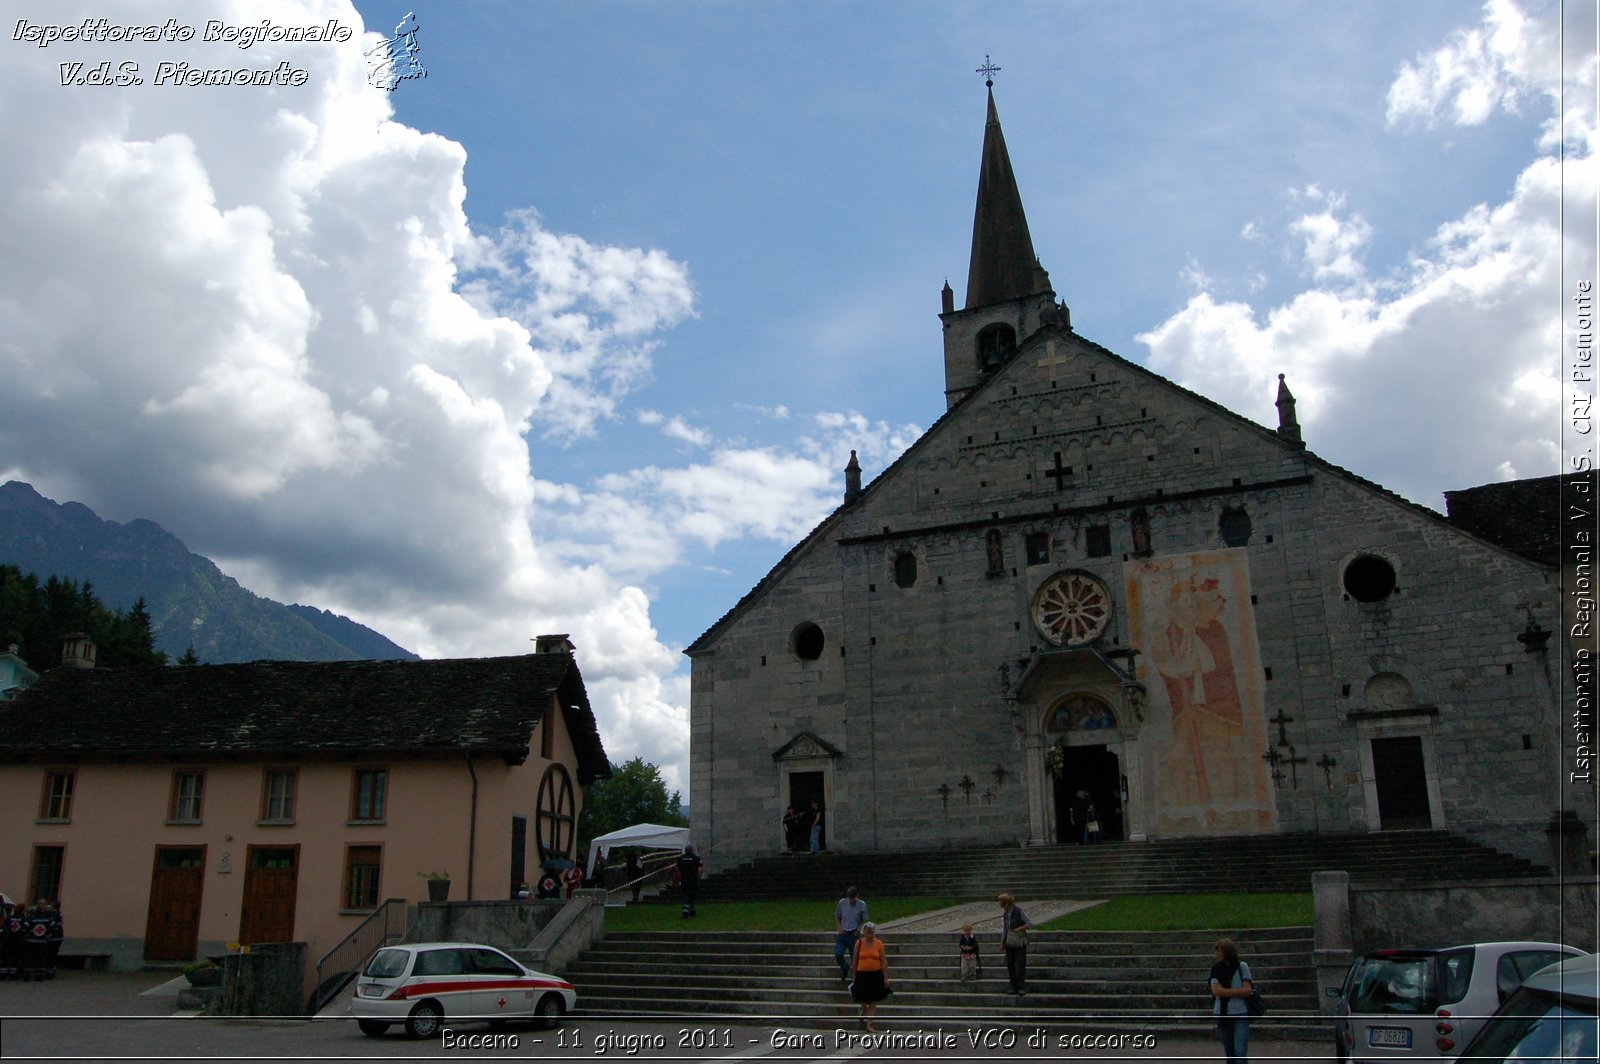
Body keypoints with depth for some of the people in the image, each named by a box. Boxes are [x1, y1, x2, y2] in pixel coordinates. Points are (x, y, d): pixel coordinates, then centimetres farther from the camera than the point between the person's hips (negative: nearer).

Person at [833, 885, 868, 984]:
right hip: (843, 933, 1)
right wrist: (839, 928, -3)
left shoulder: (862, 905, -7)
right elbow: (836, 916, 9)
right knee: (838, 954, -11)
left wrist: (859, 929, -9)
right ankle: (845, 969, 21)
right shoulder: (842, 902, -5)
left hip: (854, 934, -1)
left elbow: (864, 920, 6)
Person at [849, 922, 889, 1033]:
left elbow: (883, 962, 1)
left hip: (876, 975, 0)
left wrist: (886, 977, -3)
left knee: (873, 1002, 1)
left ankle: (869, 1025, 6)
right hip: (862, 974, 0)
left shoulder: (879, 943, -1)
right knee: (863, 1000, 3)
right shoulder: (859, 943, -2)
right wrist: (854, 976, 8)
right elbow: (854, 960, 6)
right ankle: (863, 1015, 34)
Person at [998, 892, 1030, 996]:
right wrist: (1002, 943, 14)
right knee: (1010, 965, 4)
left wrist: (1019, 929, -17)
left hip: (1020, 943, -6)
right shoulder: (1005, 914, 6)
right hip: (1010, 943, 6)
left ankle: (1022, 988, 1)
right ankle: (1014, 987, 13)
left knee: (1020, 965, -6)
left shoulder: (1019, 912, -12)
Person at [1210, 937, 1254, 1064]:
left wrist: (1225, 991, -12)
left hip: (1241, 1015, -2)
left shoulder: (1242, 967, -2)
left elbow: (1247, 991, -8)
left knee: (1240, 1052, -9)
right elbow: (1216, 990, -10)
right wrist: (1240, 991, -11)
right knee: (1229, 1053, 10)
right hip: (1222, 1014, 2)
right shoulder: (1216, 969, 2)